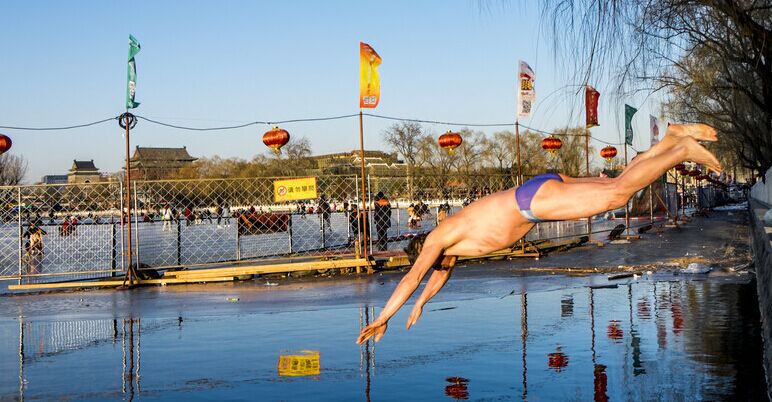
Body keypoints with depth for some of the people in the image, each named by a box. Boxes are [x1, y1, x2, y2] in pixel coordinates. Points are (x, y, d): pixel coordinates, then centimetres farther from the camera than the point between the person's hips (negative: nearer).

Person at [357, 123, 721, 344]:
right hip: (541, 191, 8)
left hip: (537, 199, -8)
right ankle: (673, 137, 10)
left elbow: (411, 278, -6)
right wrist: (421, 303, 45)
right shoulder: (453, 238, 21)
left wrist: (381, 319, 0)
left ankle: (684, 150, -16)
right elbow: (442, 271, 38)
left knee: (618, 193, -17)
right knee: (620, 181, 11)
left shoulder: (439, 237, -3)